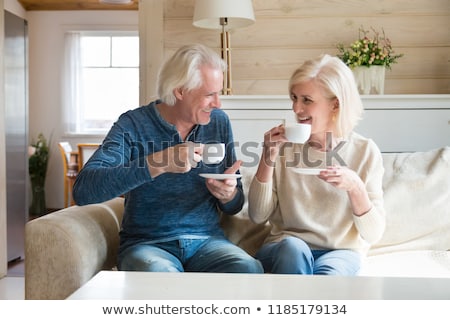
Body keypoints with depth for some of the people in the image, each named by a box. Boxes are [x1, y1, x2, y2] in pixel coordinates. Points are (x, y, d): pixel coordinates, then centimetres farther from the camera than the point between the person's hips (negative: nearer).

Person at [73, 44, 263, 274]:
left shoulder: (219, 122, 4)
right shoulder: (133, 125, -8)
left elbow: (234, 206, 12)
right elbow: (82, 190, -22)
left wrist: (228, 195, -13)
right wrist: (158, 164, -30)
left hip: (206, 240, 4)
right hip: (147, 244, -4)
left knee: (249, 270, -26)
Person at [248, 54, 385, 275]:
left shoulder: (364, 151, -3)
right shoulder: (284, 145, -1)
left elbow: (373, 234, -6)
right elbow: (257, 216, -3)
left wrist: (356, 188, -24)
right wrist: (268, 158, -14)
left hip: (341, 251, -1)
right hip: (285, 249, 1)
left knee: (327, 273, -35)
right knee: (293, 247, -34)